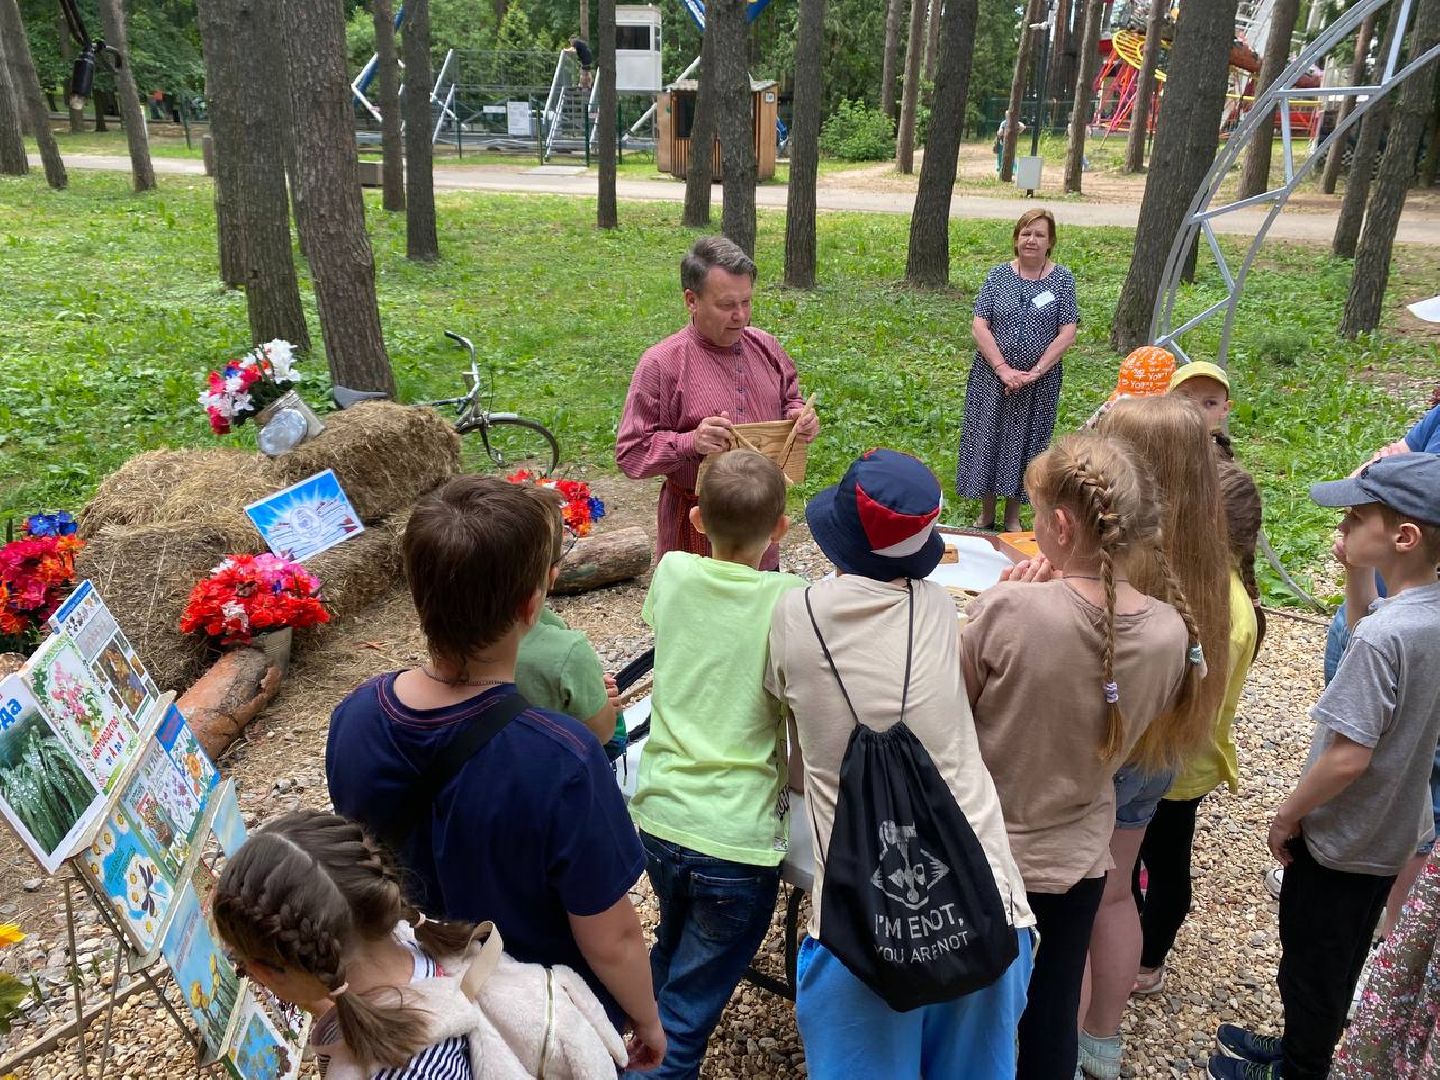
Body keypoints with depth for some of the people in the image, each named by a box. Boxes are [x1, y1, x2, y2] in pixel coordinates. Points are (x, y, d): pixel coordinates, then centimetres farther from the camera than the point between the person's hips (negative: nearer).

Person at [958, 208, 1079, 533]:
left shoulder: (1062, 279, -1)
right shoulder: (998, 275, -1)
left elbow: (1067, 334, -6)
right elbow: (979, 326, -7)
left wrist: (1034, 372, -15)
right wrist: (1004, 370, -15)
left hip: (1040, 382, 0)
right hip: (992, 376, 1)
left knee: (1024, 443, 8)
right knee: (987, 440, 5)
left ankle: (1012, 517, 23)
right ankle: (986, 513, 23)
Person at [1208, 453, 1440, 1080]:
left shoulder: (1385, 636, -32)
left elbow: (1349, 756, -29)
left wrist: (1287, 816, -14)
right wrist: (1357, 571, -3)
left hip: (1341, 837, -8)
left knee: (1311, 964, 15)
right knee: (1333, 960, 26)